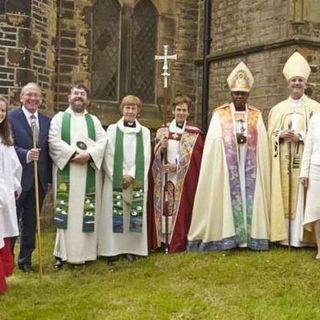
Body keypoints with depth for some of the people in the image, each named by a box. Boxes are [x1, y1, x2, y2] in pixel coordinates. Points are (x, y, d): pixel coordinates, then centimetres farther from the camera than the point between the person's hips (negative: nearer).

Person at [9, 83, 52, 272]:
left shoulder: (47, 121, 9)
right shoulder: (11, 118, -5)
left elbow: (49, 150, 8)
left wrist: (50, 178, 6)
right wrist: (26, 154, -28)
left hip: (40, 179, 4)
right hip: (18, 178, -4)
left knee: (31, 223, 12)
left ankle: (25, 260, 25)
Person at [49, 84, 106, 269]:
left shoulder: (94, 120, 14)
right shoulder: (59, 118, 8)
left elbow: (102, 142, 2)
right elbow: (54, 141, -6)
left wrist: (88, 154, -16)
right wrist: (73, 153, -17)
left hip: (89, 173, 2)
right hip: (66, 171, -2)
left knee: (87, 211, 1)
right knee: (66, 211, -2)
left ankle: (85, 251, 8)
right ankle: (63, 253, 2)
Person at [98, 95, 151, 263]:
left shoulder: (144, 132, 8)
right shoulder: (112, 129, 4)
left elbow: (145, 158, 1)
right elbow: (109, 156, -1)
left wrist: (131, 175, -11)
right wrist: (119, 177, -10)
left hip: (137, 180, 2)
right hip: (115, 179, -1)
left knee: (134, 214, 2)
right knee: (114, 214, -3)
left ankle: (131, 248, 9)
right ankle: (112, 249, 2)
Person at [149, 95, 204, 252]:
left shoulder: (195, 135, 3)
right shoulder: (162, 132, 11)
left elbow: (196, 160, -3)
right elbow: (154, 155, 10)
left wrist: (177, 166, -13)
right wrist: (160, 149, -11)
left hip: (184, 180, -2)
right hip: (164, 177, 2)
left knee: (182, 209, -3)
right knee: (163, 207, 1)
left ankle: (178, 241, 4)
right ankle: (161, 239, 8)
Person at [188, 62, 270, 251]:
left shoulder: (256, 116, 10)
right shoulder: (220, 114, 4)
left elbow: (262, 143, 3)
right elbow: (214, 141, -4)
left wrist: (246, 138, -13)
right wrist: (235, 138, -14)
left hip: (249, 165, 2)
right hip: (227, 165, -2)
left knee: (250, 196, -1)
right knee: (229, 197, -6)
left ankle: (251, 235, 2)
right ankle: (227, 236, -3)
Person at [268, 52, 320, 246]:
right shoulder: (278, 109, 13)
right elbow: (271, 135, 11)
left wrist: (300, 137, -15)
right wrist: (281, 135, -10)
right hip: (283, 163, 3)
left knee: (302, 197, -5)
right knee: (283, 196, 1)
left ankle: (301, 237, 0)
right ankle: (284, 236, 7)